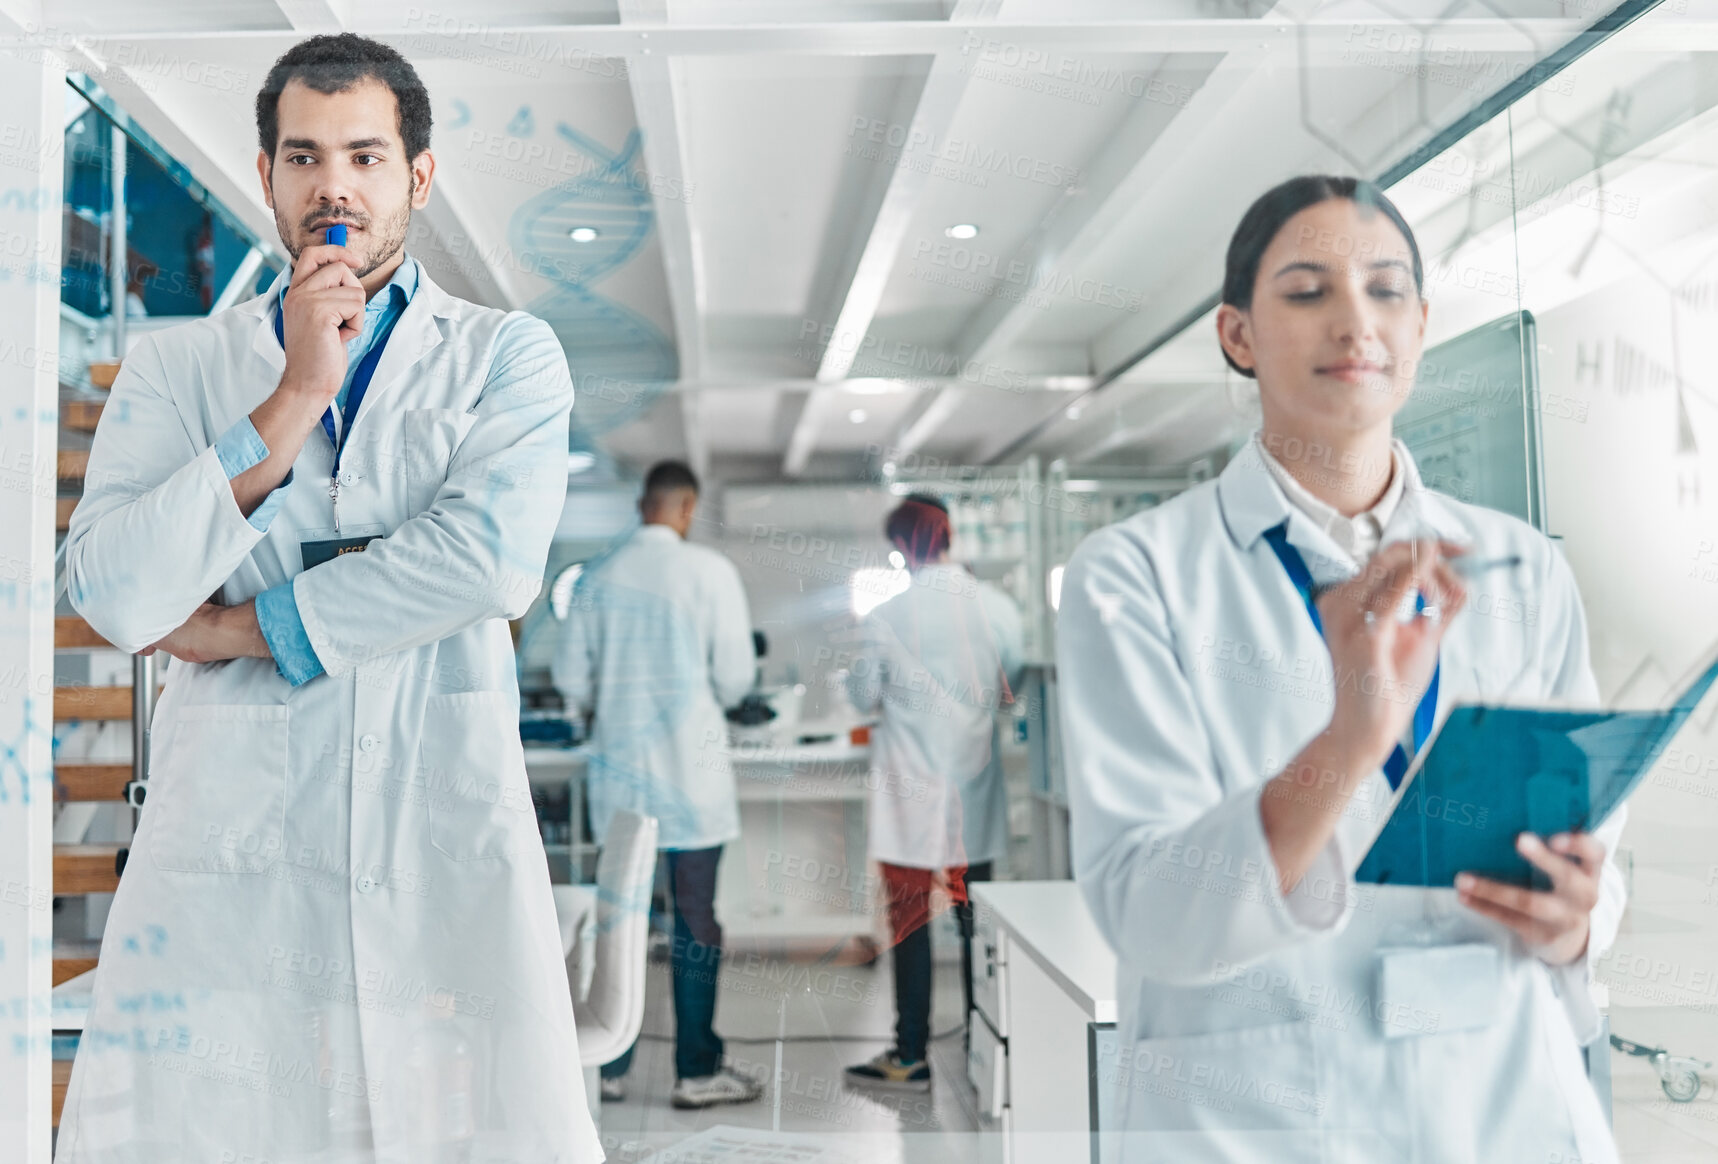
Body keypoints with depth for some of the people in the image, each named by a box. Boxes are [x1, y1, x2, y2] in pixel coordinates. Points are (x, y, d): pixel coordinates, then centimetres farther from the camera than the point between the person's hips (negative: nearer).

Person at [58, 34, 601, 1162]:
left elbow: (496, 557, -10)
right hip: (227, 841, 2)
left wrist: (244, 627, -5)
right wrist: (294, 396, -6)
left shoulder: (508, 356, 8)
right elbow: (114, 594, -2)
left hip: (446, 838, -1)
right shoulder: (176, 366, 13)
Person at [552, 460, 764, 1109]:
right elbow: (735, 673, -8)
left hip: (617, 769, 4)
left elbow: (570, 677, 5)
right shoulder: (709, 571, -8)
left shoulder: (598, 578, 2)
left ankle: (610, 1067, 18)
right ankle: (696, 1072, 10)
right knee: (695, 920, 4)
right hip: (691, 768, -3)